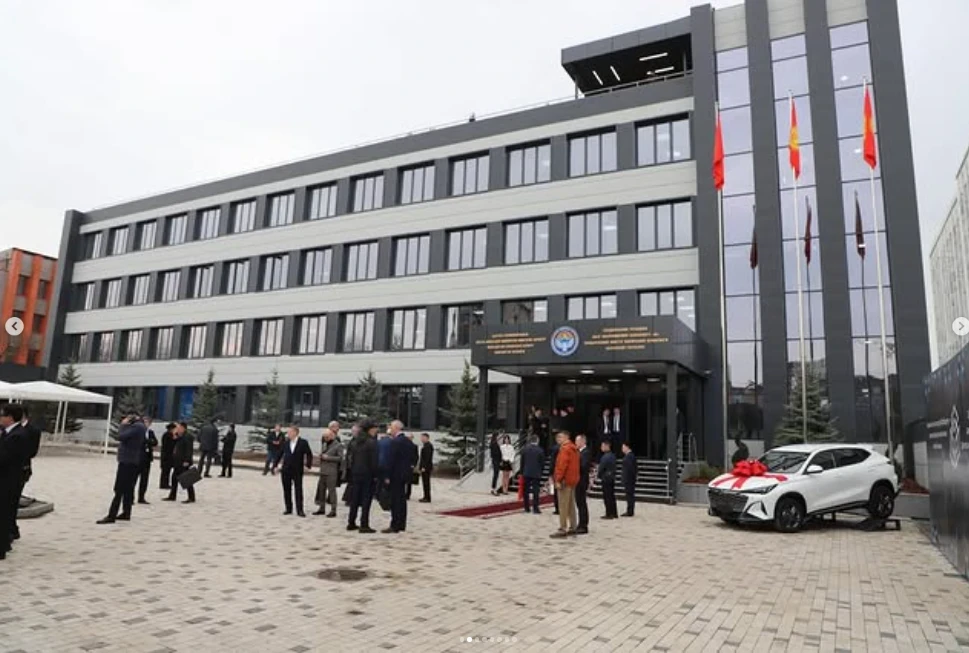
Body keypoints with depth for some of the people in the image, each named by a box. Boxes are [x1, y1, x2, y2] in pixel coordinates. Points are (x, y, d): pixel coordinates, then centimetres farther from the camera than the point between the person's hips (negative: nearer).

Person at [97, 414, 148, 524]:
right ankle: (126, 513, 18)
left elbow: (120, 436, -23)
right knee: (128, 489, 13)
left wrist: (122, 425, -8)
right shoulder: (139, 426, 15)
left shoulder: (136, 426, -16)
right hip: (133, 461, 10)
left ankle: (111, 516, -7)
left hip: (127, 462, -10)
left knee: (119, 489, -8)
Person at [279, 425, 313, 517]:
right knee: (286, 490, 8)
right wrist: (279, 464, 5)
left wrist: (308, 465, -1)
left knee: (298, 490, -1)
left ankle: (300, 510, 4)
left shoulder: (303, 443, -8)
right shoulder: (285, 442, 0)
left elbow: (309, 454, 0)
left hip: (297, 471, -3)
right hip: (286, 470, 3)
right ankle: (288, 509, 19)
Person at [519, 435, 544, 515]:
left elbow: (522, 462, 3)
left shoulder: (524, 449, -1)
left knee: (526, 491, 10)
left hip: (526, 473, 3)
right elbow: (543, 463, -3)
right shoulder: (540, 450, -9)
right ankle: (535, 508, -3)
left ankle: (527, 508, 14)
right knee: (536, 491, 0)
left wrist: (522, 472, 11)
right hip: (536, 473, -3)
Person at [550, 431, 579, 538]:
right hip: (573, 480, 10)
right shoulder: (574, 449, 17)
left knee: (563, 506, -9)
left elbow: (562, 465, -20)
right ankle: (572, 528, 18)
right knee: (571, 505, 13)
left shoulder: (565, 448, -13)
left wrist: (558, 480, -20)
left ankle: (562, 529, -9)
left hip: (565, 481, -10)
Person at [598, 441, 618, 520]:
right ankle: (614, 513, 20)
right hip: (612, 478, 9)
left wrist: (598, 475, 2)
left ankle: (609, 514, -1)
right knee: (612, 496, 14)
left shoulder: (605, 457, -19)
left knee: (607, 497, -3)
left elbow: (601, 467, -16)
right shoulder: (613, 455, 10)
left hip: (606, 478, -9)